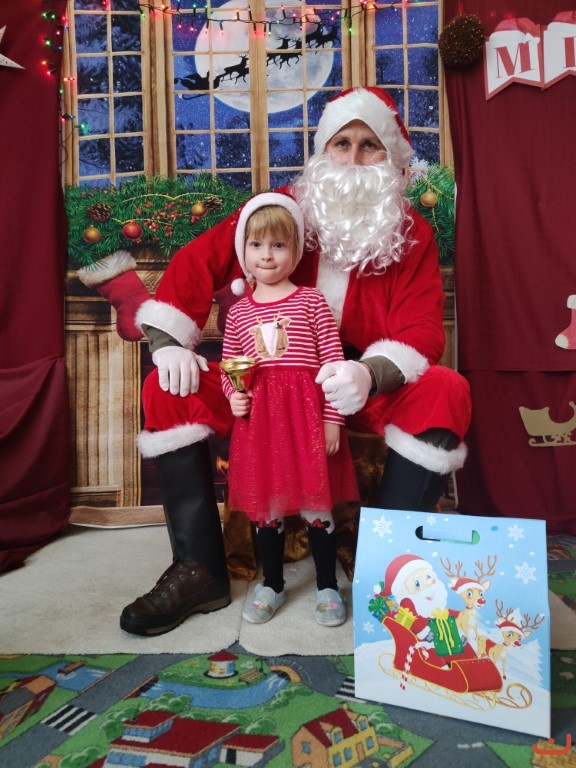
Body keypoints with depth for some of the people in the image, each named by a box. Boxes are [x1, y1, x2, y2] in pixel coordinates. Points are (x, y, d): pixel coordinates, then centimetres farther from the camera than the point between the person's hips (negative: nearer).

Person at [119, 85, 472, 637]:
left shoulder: (411, 235, -2)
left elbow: (421, 332, -12)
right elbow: (198, 261, -1)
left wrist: (369, 374, -35)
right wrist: (168, 342, -15)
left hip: (371, 388, -1)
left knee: (446, 394, -29)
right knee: (166, 390, -16)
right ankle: (200, 570, -10)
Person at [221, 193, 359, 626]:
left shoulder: (311, 302, 0)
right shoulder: (238, 312, 10)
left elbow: (333, 362, -3)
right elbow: (228, 367, 16)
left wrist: (332, 419, -8)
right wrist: (233, 397, -5)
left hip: (306, 410, -3)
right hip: (258, 416, 3)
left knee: (315, 502, 5)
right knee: (264, 504, 12)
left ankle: (328, 586, 25)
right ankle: (272, 585, 31)